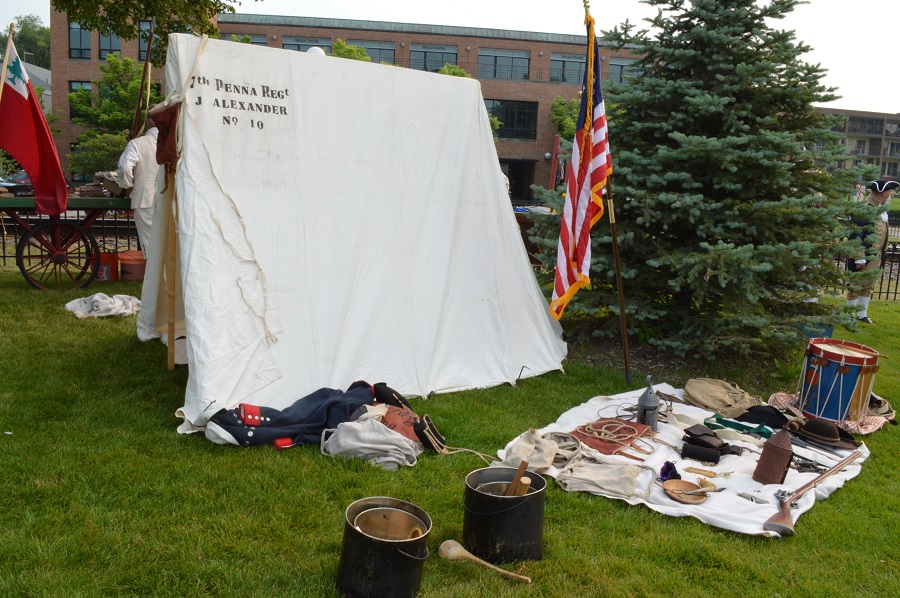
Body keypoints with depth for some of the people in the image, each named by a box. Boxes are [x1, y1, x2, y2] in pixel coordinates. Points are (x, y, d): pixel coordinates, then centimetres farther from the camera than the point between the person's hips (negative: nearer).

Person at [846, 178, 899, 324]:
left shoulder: (881, 210, 10)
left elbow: (882, 233, 18)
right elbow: (856, 235, -21)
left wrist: (881, 255, 17)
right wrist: (859, 258, -22)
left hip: (876, 256, 9)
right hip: (864, 256, -9)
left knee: (869, 286, 16)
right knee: (856, 286, 1)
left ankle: (862, 314, 27)